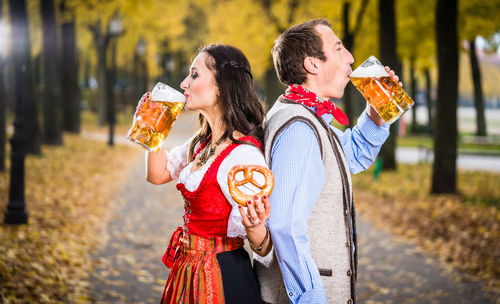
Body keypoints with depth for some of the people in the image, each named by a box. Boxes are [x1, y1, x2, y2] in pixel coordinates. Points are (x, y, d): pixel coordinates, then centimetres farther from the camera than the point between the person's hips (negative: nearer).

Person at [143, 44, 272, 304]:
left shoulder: (243, 155, -25)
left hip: (221, 280, -9)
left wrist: (254, 226, -46)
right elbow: (158, 174, 18)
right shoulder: (202, 143, 3)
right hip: (188, 270, 9)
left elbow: (263, 248, -23)